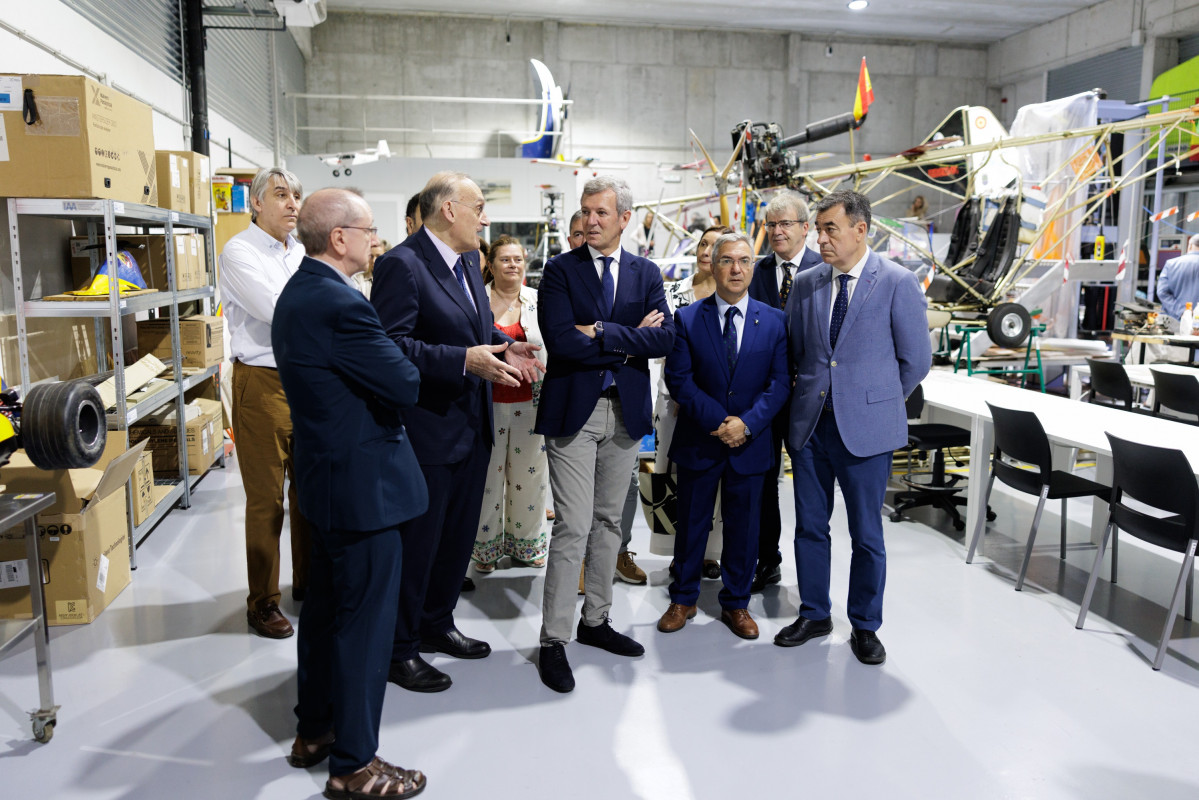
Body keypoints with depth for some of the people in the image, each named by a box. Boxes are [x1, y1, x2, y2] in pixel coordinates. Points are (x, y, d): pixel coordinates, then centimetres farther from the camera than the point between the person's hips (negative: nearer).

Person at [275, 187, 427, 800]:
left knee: (325, 604, 22)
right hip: (363, 482, -11)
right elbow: (408, 386, -21)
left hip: (324, 473, 11)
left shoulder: (298, 291, 8)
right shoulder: (340, 305, -25)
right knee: (365, 620, 2)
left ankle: (313, 730, 39)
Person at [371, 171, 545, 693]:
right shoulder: (402, 264, -17)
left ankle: (436, 624, 39)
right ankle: (399, 650, 21)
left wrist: (503, 348, 3)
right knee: (416, 543, 3)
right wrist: (464, 360, -30)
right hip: (427, 431, -9)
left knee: (459, 536, 20)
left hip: (472, 429, 9)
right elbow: (391, 344, -24)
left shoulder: (468, 262, 13)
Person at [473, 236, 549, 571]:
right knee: (487, 472, 6)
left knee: (528, 474, 10)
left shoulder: (539, 301, 5)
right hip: (488, 402, -2)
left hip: (529, 402, 2)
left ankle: (525, 543, 28)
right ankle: (485, 546, 22)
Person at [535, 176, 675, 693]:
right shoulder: (559, 270, -1)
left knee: (608, 522, 14)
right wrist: (630, 341, -12)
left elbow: (664, 339, -6)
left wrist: (602, 332, -15)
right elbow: (561, 341, -16)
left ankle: (595, 622, 29)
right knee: (572, 528, -5)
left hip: (626, 412, 4)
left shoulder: (646, 273, 9)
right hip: (573, 411, -4)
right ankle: (554, 640, 7)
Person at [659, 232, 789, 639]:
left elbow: (780, 383, -3)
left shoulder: (774, 321, 2)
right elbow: (679, 379, -8)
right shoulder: (687, 318, -2)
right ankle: (683, 599, 28)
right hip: (698, 442, -1)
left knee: (743, 526, 11)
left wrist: (747, 423, -17)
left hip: (751, 443, 1)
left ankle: (736, 603, 28)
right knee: (690, 523, 11)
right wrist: (719, 421, -17)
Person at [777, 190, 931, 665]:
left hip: (865, 428, -4)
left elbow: (915, 360, 0)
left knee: (866, 534, 7)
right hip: (810, 424, 4)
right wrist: (814, 393, 11)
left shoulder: (898, 283, -5)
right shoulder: (806, 283, 7)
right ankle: (814, 614, 29)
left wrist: (878, 402, 5)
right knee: (810, 527, 12)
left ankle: (865, 627, 24)